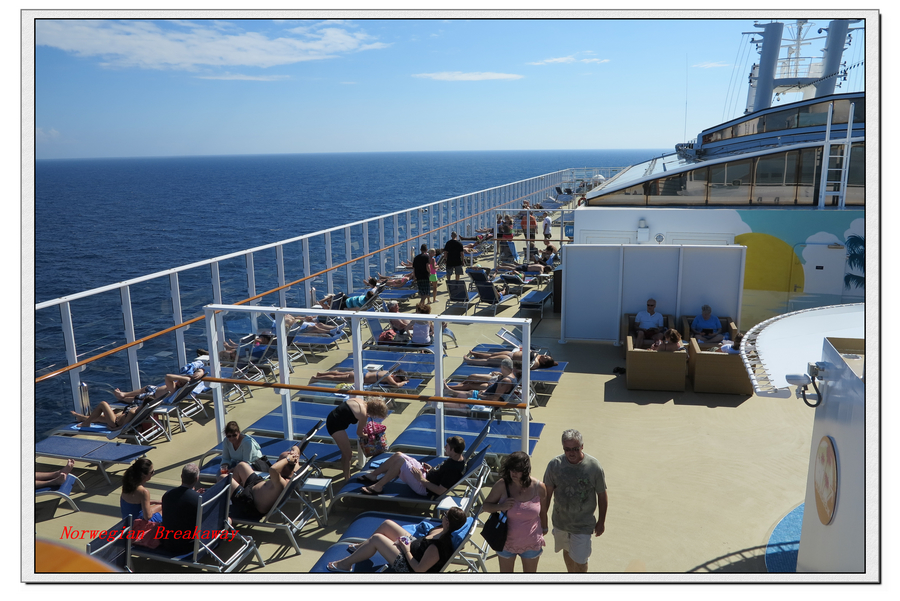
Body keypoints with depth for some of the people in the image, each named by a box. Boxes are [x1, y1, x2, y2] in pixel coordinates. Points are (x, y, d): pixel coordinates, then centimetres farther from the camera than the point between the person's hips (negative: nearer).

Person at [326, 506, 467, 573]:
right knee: (387, 524, 8)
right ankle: (362, 547, 33)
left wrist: (406, 551, -18)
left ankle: (346, 563, 8)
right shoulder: (444, 530, -13)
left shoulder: (438, 547, -37)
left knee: (376, 538, -13)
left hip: (409, 566, -9)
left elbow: (419, 569, -29)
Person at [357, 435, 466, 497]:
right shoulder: (455, 459, 0)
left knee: (400, 461, -19)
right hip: (426, 475, 10)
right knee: (397, 455, 4)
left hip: (424, 487, -10)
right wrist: (432, 469, 4)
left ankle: (378, 486, -4)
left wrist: (422, 479, -21)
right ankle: (372, 475, 18)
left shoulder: (454, 469, -28)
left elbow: (440, 491, -27)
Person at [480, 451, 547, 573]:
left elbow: (542, 512, 1)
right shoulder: (502, 485, -19)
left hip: (531, 544, 0)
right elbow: (485, 506, -8)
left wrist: (541, 534, 10)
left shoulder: (539, 487, -16)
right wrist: (501, 506, -28)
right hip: (506, 542, 0)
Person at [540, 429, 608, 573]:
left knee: (580, 561, 2)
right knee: (567, 552, 23)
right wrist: (543, 520, -1)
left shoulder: (594, 466, -19)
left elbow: (602, 496, -6)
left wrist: (601, 521, 2)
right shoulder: (555, 464, -15)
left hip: (583, 525, -3)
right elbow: (546, 494, -5)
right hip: (560, 521, 3)